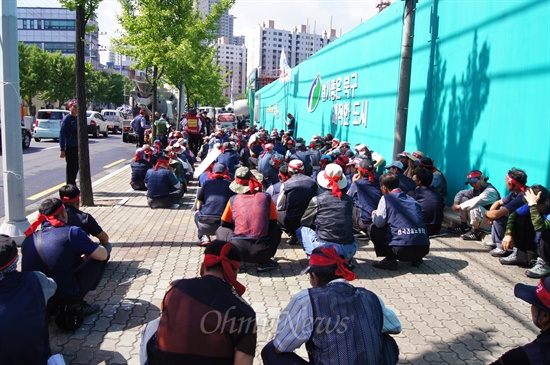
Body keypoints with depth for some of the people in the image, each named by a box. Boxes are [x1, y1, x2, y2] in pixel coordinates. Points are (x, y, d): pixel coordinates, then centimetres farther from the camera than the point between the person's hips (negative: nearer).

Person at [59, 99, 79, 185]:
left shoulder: (78, 118, 11)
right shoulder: (67, 119, -11)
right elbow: (62, 134, -14)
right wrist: (62, 150, -19)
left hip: (77, 147, 7)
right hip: (70, 147, -7)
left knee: (76, 167, 13)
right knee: (70, 167, 0)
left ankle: (73, 185, 27)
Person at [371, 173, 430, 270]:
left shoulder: (386, 198, 5)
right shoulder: (412, 199, 21)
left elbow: (379, 223, 2)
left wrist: (374, 215, 27)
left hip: (402, 250, -6)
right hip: (424, 249, 6)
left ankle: (390, 260, 4)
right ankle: (416, 259, 20)